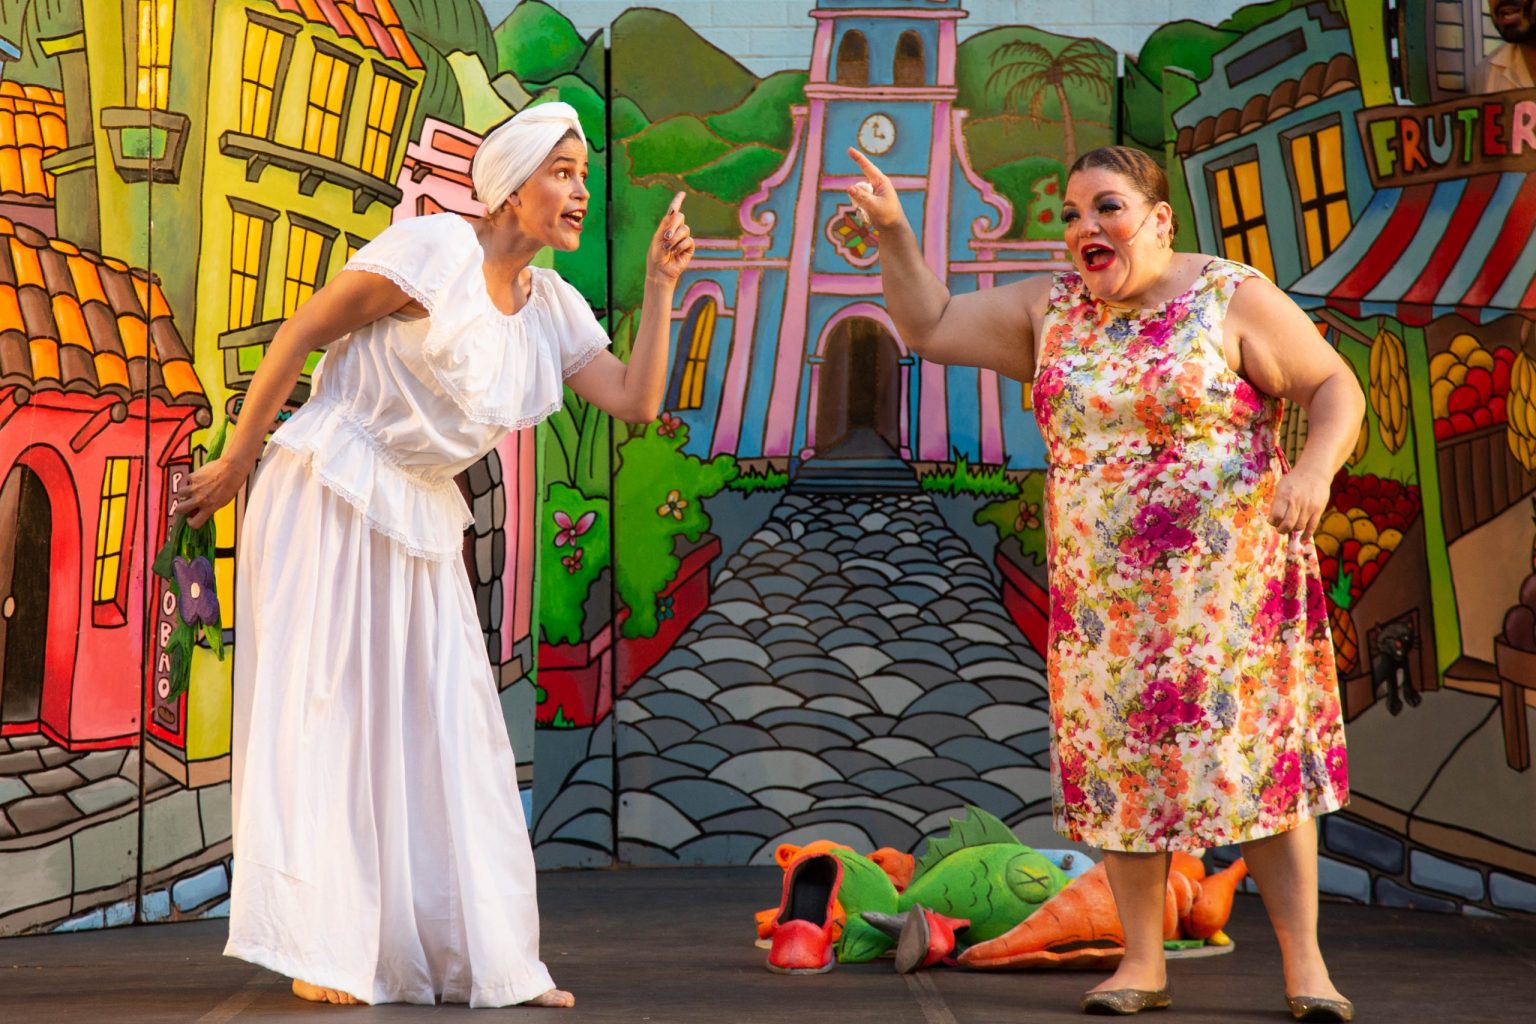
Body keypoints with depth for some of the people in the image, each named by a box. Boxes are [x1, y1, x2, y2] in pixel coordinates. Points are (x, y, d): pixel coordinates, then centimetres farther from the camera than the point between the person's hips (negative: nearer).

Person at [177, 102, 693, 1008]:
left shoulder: (551, 305, 7)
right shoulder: (435, 251, -13)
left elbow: (637, 400, 2)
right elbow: (303, 331, -11)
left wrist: (661, 283, -3)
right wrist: (238, 461, -8)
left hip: (422, 521, 7)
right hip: (332, 493, -7)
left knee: (449, 724, 5)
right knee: (320, 705, -5)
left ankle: (482, 957, 10)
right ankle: (319, 956, -1)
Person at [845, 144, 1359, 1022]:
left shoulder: (1235, 298, -4)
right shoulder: (1050, 310, 9)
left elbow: (1336, 388, -3)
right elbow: (931, 327, 14)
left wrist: (1316, 468, -20)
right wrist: (894, 233, 2)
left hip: (1229, 579, -4)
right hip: (1104, 591, 5)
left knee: (1259, 753, -6)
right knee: (1119, 761, 4)